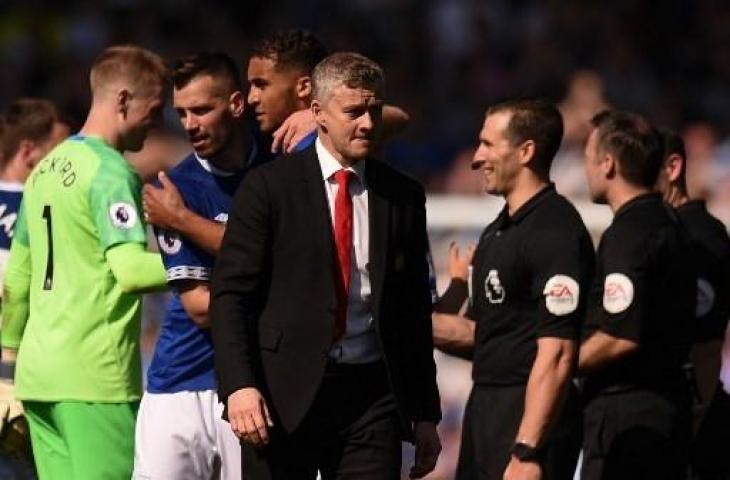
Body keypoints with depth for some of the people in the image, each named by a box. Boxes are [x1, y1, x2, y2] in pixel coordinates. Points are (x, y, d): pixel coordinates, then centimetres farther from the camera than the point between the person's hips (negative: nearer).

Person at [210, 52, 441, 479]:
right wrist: (239, 385, -17)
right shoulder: (270, 186, 0)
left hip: (372, 394, 3)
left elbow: (415, 311, 16)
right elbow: (230, 294, -4)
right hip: (283, 395, -3)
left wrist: (426, 412, 15)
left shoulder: (403, 197, 11)